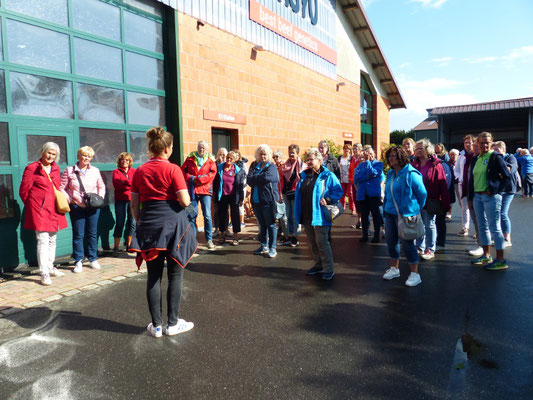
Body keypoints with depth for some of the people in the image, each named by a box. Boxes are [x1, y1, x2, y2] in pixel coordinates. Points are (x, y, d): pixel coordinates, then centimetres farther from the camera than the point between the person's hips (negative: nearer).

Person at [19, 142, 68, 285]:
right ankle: (44, 274, -3)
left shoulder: (55, 169, 12)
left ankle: (50, 268, 28)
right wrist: (32, 205, 8)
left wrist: (59, 204, 15)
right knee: (43, 241, -8)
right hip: (39, 209, -6)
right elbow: (23, 191, -1)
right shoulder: (32, 168, -6)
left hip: (54, 209, 7)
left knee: (52, 240, 14)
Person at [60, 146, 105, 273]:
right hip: (76, 207, -2)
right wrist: (69, 200, -7)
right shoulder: (69, 171, 1)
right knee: (78, 235, 2)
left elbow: (101, 186, 18)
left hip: (93, 207, 2)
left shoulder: (95, 171, 7)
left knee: (92, 233, 8)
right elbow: (62, 188, 3)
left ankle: (93, 259, 19)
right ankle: (78, 261, 11)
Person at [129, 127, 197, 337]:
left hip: (148, 225, 4)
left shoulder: (140, 171, 5)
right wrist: (187, 196, 8)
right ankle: (172, 323, 16)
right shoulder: (172, 169, -9)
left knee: (153, 276, 11)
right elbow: (185, 201, -14)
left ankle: (156, 325, 19)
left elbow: (134, 204, 7)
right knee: (175, 274, 9)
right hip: (172, 224, -4)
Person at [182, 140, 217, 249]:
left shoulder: (210, 160, 6)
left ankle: (209, 239, 6)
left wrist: (198, 179, -12)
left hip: (205, 189, -1)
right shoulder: (190, 158, 10)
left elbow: (212, 173, -5)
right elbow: (183, 171, 5)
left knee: (207, 215, -4)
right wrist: (191, 178, -11)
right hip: (192, 190, 1)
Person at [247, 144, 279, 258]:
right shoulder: (254, 166, 14)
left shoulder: (272, 167, -1)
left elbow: (266, 177, -20)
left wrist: (254, 178, -6)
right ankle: (264, 246, 25)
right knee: (261, 225, 14)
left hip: (268, 200, -5)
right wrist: (259, 179, -16)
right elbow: (249, 180, 0)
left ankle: (272, 248, 8)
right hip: (256, 200, 6)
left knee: (271, 225, 0)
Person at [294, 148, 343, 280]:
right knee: (312, 242, 14)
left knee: (322, 242, -7)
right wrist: (298, 213, 11)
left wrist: (327, 200, -19)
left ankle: (329, 269, 5)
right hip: (306, 216, 7)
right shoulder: (304, 175, 13)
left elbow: (338, 191, -5)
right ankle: (318, 265, 28)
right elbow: (298, 193, 19)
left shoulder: (328, 176, -5)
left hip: (319, 215, -7)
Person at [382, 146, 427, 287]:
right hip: (390, 212, 8)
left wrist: (416, 209, 0)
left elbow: (422, 193, -9)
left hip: (405, 214, -8)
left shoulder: (411, 173, -13)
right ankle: (394, 268, 31)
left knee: (407, 243, -3)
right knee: (391, 241, 14)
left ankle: (415, 274, 10)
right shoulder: (390, 173, 10)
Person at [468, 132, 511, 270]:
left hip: (491, 197, -7)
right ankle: (486, 256, 23)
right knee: (482, 227, 12)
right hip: (477, 196, 7)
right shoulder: (476, 159, 13)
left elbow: (507, 176, -9)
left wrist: (495, 190, -13)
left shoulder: (496, 157, -7)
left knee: (494, 228, -4)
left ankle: (500, 260, 3)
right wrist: (472, 197, 14)